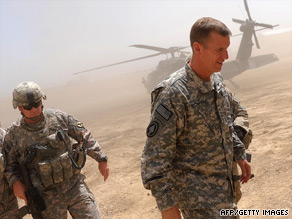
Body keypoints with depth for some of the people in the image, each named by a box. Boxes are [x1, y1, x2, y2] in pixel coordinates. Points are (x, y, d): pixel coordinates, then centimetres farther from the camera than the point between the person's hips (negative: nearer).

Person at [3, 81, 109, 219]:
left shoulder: (59, 117, -5)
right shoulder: (13, 135, -6)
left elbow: (84, 136, 4)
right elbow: (10, 164, 6)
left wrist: (101, 159, 5)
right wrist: (15, 182, -12)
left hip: (75, 185, 1)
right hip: (47, 196, 0)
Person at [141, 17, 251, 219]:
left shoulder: (216, 81, 1)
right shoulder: (173, 94, -25)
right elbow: (155, 155, -23)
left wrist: (240, 155, 19)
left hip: (222, 185, 8)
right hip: (195, 191, -8)